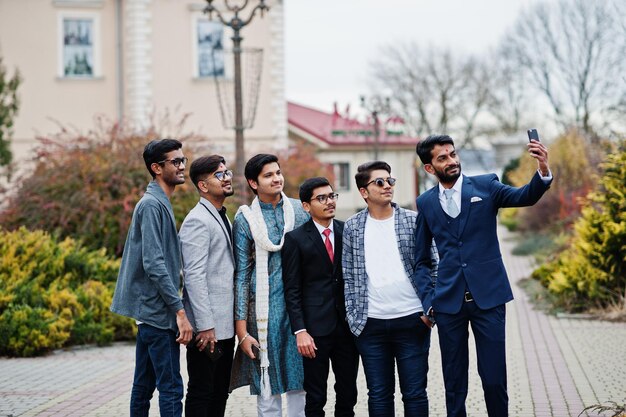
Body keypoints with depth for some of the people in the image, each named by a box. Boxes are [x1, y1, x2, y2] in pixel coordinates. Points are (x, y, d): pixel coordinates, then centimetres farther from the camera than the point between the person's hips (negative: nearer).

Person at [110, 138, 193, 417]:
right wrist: (180, 310, -22)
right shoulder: (151, 205, -13)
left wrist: (175, 306, 17)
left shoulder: (160, 204, 17)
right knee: (171, 388, -10)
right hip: (159, 311, -10)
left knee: (144, 386, 12)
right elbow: (154, 264, -21)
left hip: (149, 313, 10)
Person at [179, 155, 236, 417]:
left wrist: (235, 320, 16)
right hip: (207, 328, -9)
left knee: (220, 393, 13)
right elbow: (194, 277, -20)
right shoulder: (198, 221, -13)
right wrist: (205, 326, -23)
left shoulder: (222, 218, 17)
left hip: (225, 325, 9)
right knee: (201, 393, -2)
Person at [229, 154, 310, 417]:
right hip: (266, 311, -2)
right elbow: (241, 275, 0)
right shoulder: (246, 219, 0)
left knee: (299, 382, 6)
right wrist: (242, 331, -4)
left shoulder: (300, 210, 6)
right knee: (267, 389, 2)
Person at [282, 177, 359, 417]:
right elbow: (292, 289, -4)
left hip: (348, 325, 3)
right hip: (315, 328, -3)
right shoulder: (295, 239, -2)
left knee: (348, 395, 9)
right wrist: (300, 331, -12)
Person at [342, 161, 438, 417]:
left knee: (415, 393, 4)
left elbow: (432, 267, 4)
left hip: (412, 320, -1)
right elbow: (349, 277, 8)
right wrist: (353, 317, 2)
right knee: (379, 395, 8)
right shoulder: (352, 228, 5)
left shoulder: (414, 221, 2)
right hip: (370, 325, 1)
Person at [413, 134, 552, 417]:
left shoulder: (485, 186, 3)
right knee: (454, 382, 7)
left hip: (488, 297, -1)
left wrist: (543, 171, -32)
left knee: (494, 378, -1)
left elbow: (525, 197, -13)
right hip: (448, 301, 1)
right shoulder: (426, 202, 8)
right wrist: (428, 299, 2)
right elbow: (421, 260, 13)